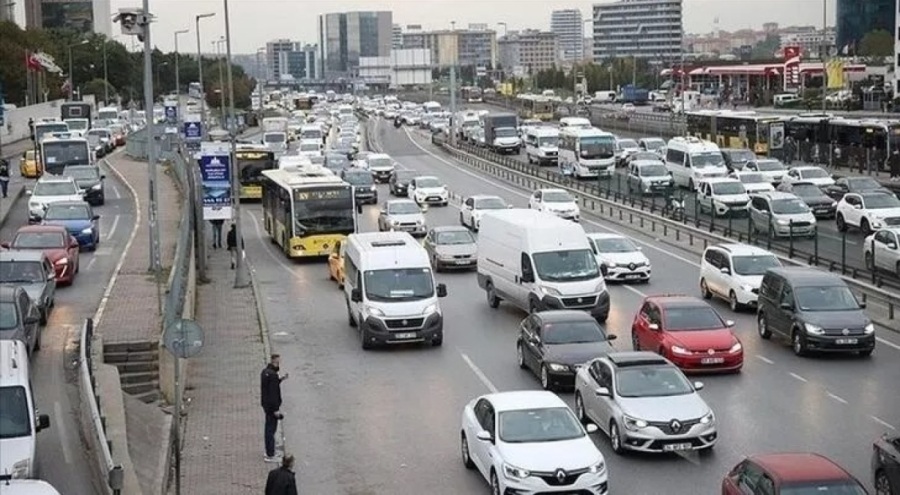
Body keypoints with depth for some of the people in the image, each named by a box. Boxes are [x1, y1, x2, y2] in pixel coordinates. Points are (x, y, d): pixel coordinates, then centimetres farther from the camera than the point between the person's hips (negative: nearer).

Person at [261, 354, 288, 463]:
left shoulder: (265, 371, 7)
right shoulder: (272, 375, -23)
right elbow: (273, 393, -24)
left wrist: (280, 379, 13)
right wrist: (276, 409, -21)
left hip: (266, 404, 10)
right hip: (272, 406, -10)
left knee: (269, 428, 21)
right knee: (271, 429, -3)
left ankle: (269, 451, 33)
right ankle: (270, 456, 2)